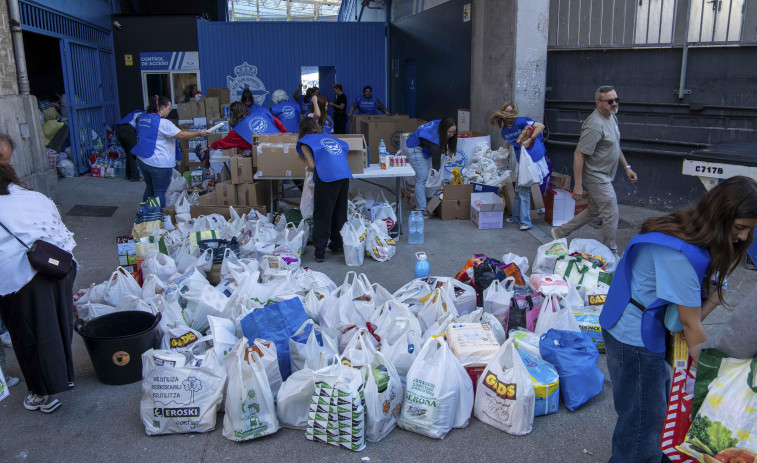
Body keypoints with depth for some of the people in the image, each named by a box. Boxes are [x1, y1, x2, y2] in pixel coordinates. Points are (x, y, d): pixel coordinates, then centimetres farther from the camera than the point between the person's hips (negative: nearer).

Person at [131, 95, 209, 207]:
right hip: (159, 163, -9)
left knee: (149, 188, 21)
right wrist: (199, 133, -7)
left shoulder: (142, 118, 8)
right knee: (160, 192, 1)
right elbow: (181, 135, -17)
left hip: (142, 160, 9)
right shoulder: (163, 123, -18)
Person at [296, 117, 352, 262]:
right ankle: (336, 246, 29)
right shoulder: (329, 137, 27)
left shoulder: (305, 141, 11)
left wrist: (309, 169, 22)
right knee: (339, 213, 18)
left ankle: (319, 253, 7)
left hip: (326, 178, -5)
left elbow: (311, 165, 0)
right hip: (344, 176, 5)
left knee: (322, 215, 4)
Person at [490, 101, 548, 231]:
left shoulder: (520, 122, -14)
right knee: (518, 190, 12)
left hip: (533, 159, -8)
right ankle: (516, 217, 26)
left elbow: (541, 126, -21)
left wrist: (530, 139, -24)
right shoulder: (504, 131, 8)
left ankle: (525, 221, 0)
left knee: (524, 190, -8)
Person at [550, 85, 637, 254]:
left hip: (604, 176, 10)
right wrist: (578, 184, -26)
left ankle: (560, 231, 31)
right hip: (597, 178, -10)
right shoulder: (595, 125, -24)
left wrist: (626, 167, 19)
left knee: (594, 210, 20)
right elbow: (579, 154, -25)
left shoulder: (612, 117, 8)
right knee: (611, 215, -2)